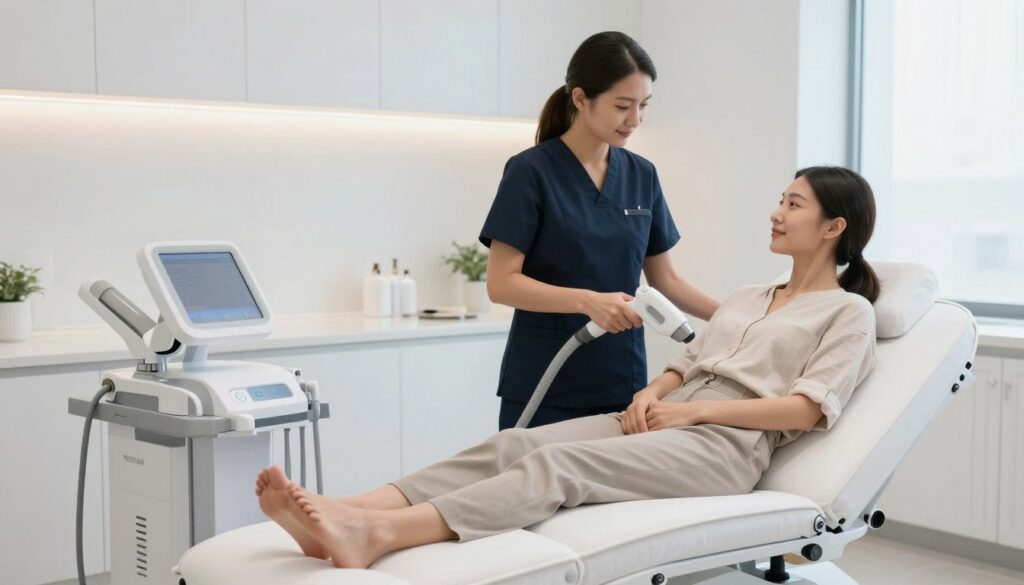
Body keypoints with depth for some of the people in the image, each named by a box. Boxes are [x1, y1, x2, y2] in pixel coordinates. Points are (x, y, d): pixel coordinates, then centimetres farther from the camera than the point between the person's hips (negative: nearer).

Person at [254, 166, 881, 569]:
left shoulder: (849, 312, 7)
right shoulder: (746, 298, 29)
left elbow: (809, 408, -7)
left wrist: (691, 409, -13)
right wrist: (652, 394, -1)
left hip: (727, 444, -7)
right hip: (665, 424, 7)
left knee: (562, 462, -32)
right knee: (516, 443, -21)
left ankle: (377, 535, -51)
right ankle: (346, 514, -40)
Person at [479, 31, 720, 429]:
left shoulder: (642, 176, 8)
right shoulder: (531, 172, -9)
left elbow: (664, 280, 14)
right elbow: (501, 284, -13)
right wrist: (588, 301, -26)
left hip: (622, 388, 5)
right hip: (544, 391, -5)